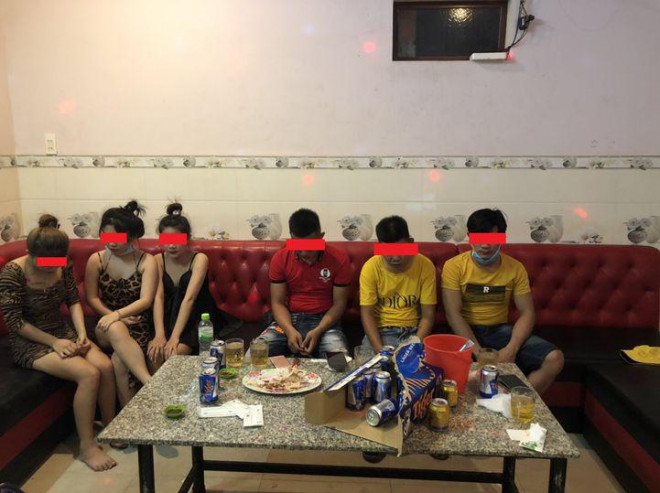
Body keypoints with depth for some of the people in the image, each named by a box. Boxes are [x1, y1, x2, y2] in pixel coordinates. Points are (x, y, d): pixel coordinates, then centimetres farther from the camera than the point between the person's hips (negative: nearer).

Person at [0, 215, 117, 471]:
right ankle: (87, 446, -10)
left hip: (62, 332, 5)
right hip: (30, 342, -5)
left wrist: (82, 333, -9)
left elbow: (73, 301, 5)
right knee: (88, 374, -25)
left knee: (106, 365, -19)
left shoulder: (63, 266, -4)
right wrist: (54, 343, -19)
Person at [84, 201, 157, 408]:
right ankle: (150, 382, -43)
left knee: (119, 361, -32)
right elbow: (92, 298, 3)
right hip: (107, 325, 1)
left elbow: (145, 300, -16)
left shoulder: (146, 261, -6)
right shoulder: (96, 260, 1)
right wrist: (113, 316, -14)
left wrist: (117, 315, -32)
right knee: (116, 329, -37)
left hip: (138, 324, -1)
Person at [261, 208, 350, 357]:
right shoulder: (280, 259, -4)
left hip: (324, 321, -1)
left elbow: (339, 303, -5)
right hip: (289, 319, 2)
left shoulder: (339, 259, -8)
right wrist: (289, 330, -22)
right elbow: (278, 302, -3)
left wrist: (318, 331, -21)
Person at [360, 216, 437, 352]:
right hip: (381, 330, 0)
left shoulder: (425, 266, -9)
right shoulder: (370, 268, -11)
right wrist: (379, 349, -24)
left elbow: (428, 315, -7)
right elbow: (367, 314, -10)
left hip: (413, 331, 0)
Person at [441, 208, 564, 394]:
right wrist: (477, 351, -25)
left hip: (500, 330, 3)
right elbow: (453, 314, -13)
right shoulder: (454, 266, -8)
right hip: (466, 331, -3)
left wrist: (512, 348, -19)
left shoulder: (515, 268, 1)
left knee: (554, 358, -18)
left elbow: (527, 313, -1)